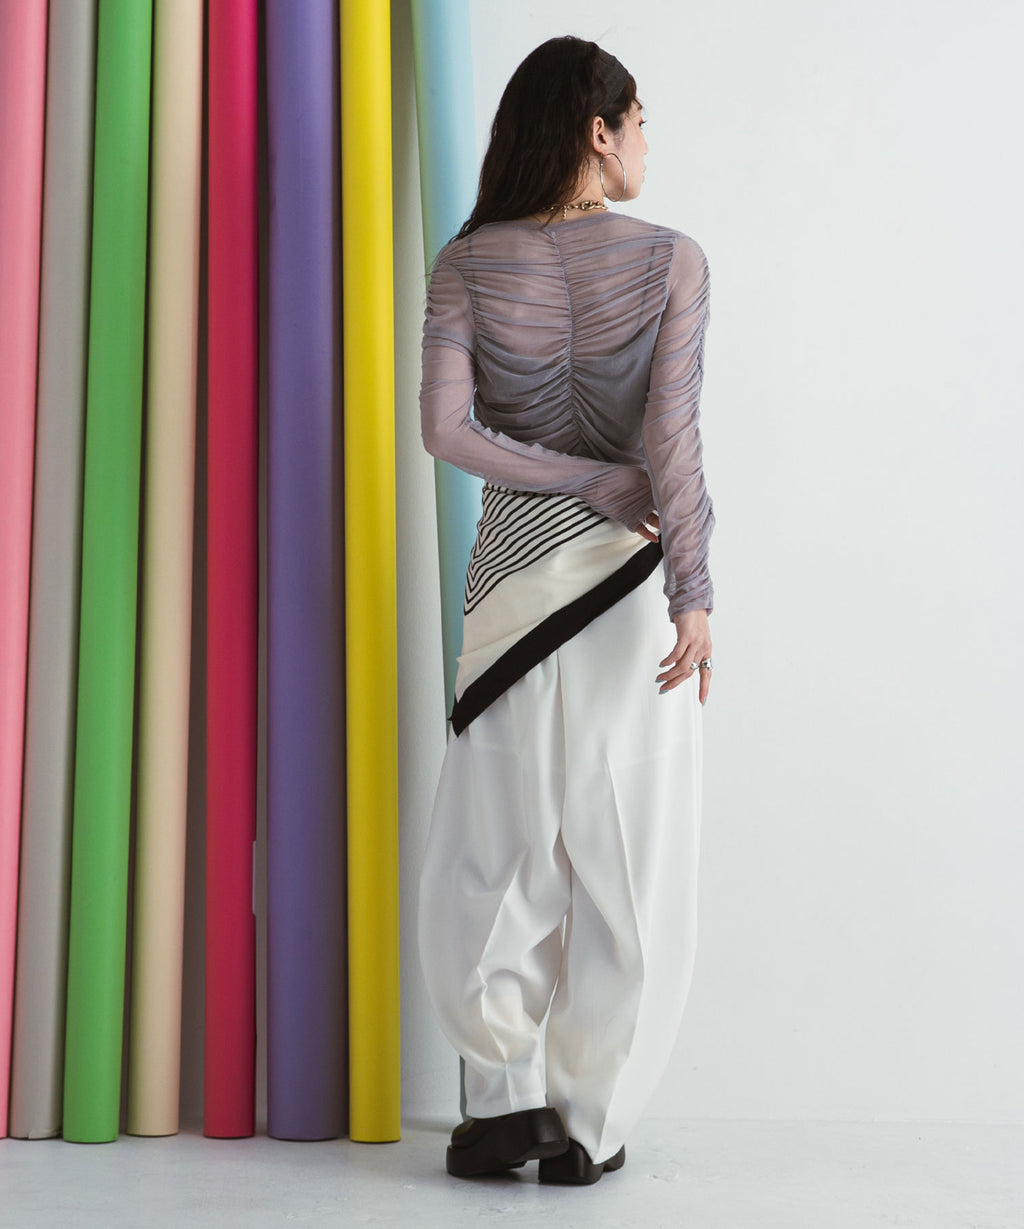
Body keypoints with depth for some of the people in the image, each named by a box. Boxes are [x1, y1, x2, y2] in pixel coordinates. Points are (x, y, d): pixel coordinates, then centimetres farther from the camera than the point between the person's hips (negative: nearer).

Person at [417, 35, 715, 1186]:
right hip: (634, 575, -1)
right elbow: (673, 429, -14)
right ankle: (588, 1124, 13)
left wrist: (601, 481, -6)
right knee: (622, 853, 7)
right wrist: (695, 591, -17)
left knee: (492, 842, 12)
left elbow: (446, 427, -11)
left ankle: (509, 1097, 10)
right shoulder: (671, 259, -4)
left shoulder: (465, 264, 0)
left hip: (517, 574, 1)